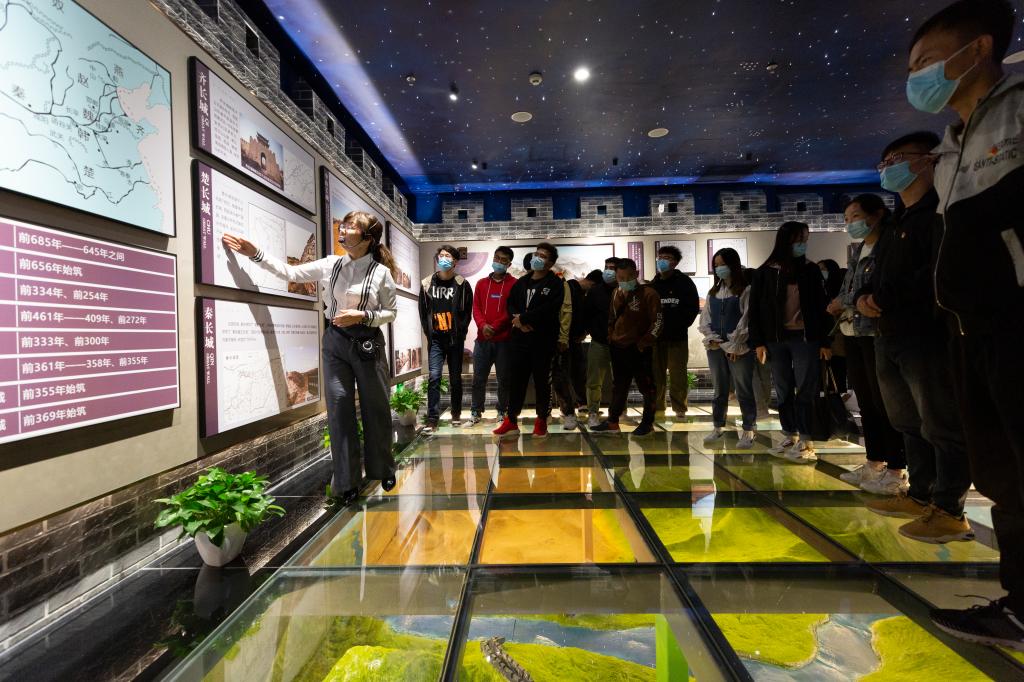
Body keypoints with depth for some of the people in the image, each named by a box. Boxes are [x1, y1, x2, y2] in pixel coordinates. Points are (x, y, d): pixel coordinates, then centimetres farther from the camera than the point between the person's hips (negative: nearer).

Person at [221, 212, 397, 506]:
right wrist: (255, 254, 0)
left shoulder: (381, 272, -6)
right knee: (339, 408, 2)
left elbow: (391, 312, -2)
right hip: (334, 341, 3)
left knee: (375, 408, 7)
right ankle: (347, 481, 15)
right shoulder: (330, 265, 4)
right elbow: (290, 272, 7)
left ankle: (383, 469, 29)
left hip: (367, 343, -3)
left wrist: (362, 316, -16)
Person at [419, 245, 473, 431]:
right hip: (435, 339, 1)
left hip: (455, 339, -1)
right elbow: (423, 311, 10)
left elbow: (467, 312, 2)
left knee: (455, 378, 8)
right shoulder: (426, 283, 5)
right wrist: (429, 333, 4)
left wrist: (459, 333, -3)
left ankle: (456, 414, 22)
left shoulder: (462, 284, 0)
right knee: (433, 377, -8)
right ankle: (432, 418, -3)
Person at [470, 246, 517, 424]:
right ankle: (476, 411, 18)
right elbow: (476, 308, 7)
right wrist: (483, 325, -11)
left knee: (504, 378, 4)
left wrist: (494, 327, -14)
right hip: (482, 339, 3)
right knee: (479, 377, 6)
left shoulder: (513, 284, 2)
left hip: (504, 340, -3)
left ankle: (502, 411, 17)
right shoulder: (481, 283, 14)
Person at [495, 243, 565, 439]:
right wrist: (519, 321, -10)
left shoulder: (555, 283, -2)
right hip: (520, 339, 4)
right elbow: (510, 305, 11)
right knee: (517, 380, 6)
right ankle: (511, 421, 14)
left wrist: (523, 317, -11)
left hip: (543, 340, -4)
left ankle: (542, 421, 19)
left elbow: (548, 309, -16)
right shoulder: (521, 283, 17)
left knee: (542, 381, 5)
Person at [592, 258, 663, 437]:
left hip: (639, 349, -6)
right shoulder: (617, 294, 10)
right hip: (618, 348, 6)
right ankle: (613, 422, 22)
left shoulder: (648, 293, -10)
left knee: (646, 386, 6)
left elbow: (657, 322, -13)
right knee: (618, 387, 13)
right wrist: (611, 337, 8)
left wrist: (643, 343, -15)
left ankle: (647, 423, 19)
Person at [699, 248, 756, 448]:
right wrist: (711, 338, -4)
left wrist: (735, 346, -13)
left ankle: (748, 432, 12)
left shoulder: (745, 290, -4)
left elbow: (747, 320, -10)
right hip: (715, 348, 5)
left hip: (739, 349, -5)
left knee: (744, 391, 2)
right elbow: (705, 317, 11)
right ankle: (718, 428, 23)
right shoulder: (713, 292, 14)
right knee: (719, 390, 14)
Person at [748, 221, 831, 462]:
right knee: (783, 392, 7)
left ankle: (805, 441, 2)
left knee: (805, 390, -3)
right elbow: (755, 310, 4)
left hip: (805, 338, -1)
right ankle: (789, 437, 17)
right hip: (776, 340, 1)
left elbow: (821, 306, 6)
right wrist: (758, 342, -3)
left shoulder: (811, 270, 7)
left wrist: (825, 341, 0)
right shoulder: (764, 273, 5)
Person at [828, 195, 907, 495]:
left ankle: (896, 471, 7)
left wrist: (847, 302, -9)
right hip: (853, 334, 8)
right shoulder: (857, 250, 17)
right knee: (866, 403, 12)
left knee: (885, 403, -3)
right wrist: (839, 304, -4)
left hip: (878, 334, -8)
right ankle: (874, 464, 23)